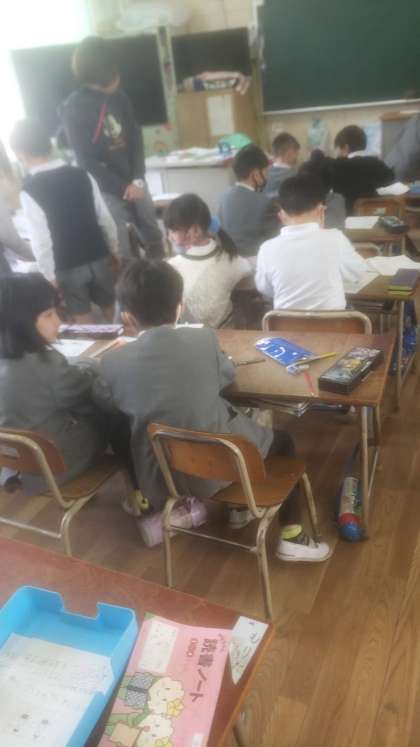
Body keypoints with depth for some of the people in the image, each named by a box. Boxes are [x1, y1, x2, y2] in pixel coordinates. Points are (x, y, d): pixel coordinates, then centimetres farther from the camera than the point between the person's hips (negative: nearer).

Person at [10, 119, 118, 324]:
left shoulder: (30, 190, -15)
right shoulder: (82, 175, -4)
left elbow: (41, 239, -15)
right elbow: (105, 218, 1)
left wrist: (49, 275, -5)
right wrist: (113, 250, 14)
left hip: (67, 267, -3)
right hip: (99, 257, 4)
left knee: (83, 320, 14)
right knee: (112, 311, 18)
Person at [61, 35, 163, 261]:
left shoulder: (119, 97, 3)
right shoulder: (73, 109, -12)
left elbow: (136, 137, 5)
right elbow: (86, 161, -13)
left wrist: (138, 179, -8)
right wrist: (122, 187, -12)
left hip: (134, 182, 5)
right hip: (106, 189, -5)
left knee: (154, 238, 14)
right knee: (122, 252, -4)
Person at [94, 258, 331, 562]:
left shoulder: (113, 362, -11)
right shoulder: (204, 338, -12)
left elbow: (104, 401, 11)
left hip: (159, 477, 2)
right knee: (282, 440, 23)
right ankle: (292, 537, 23)